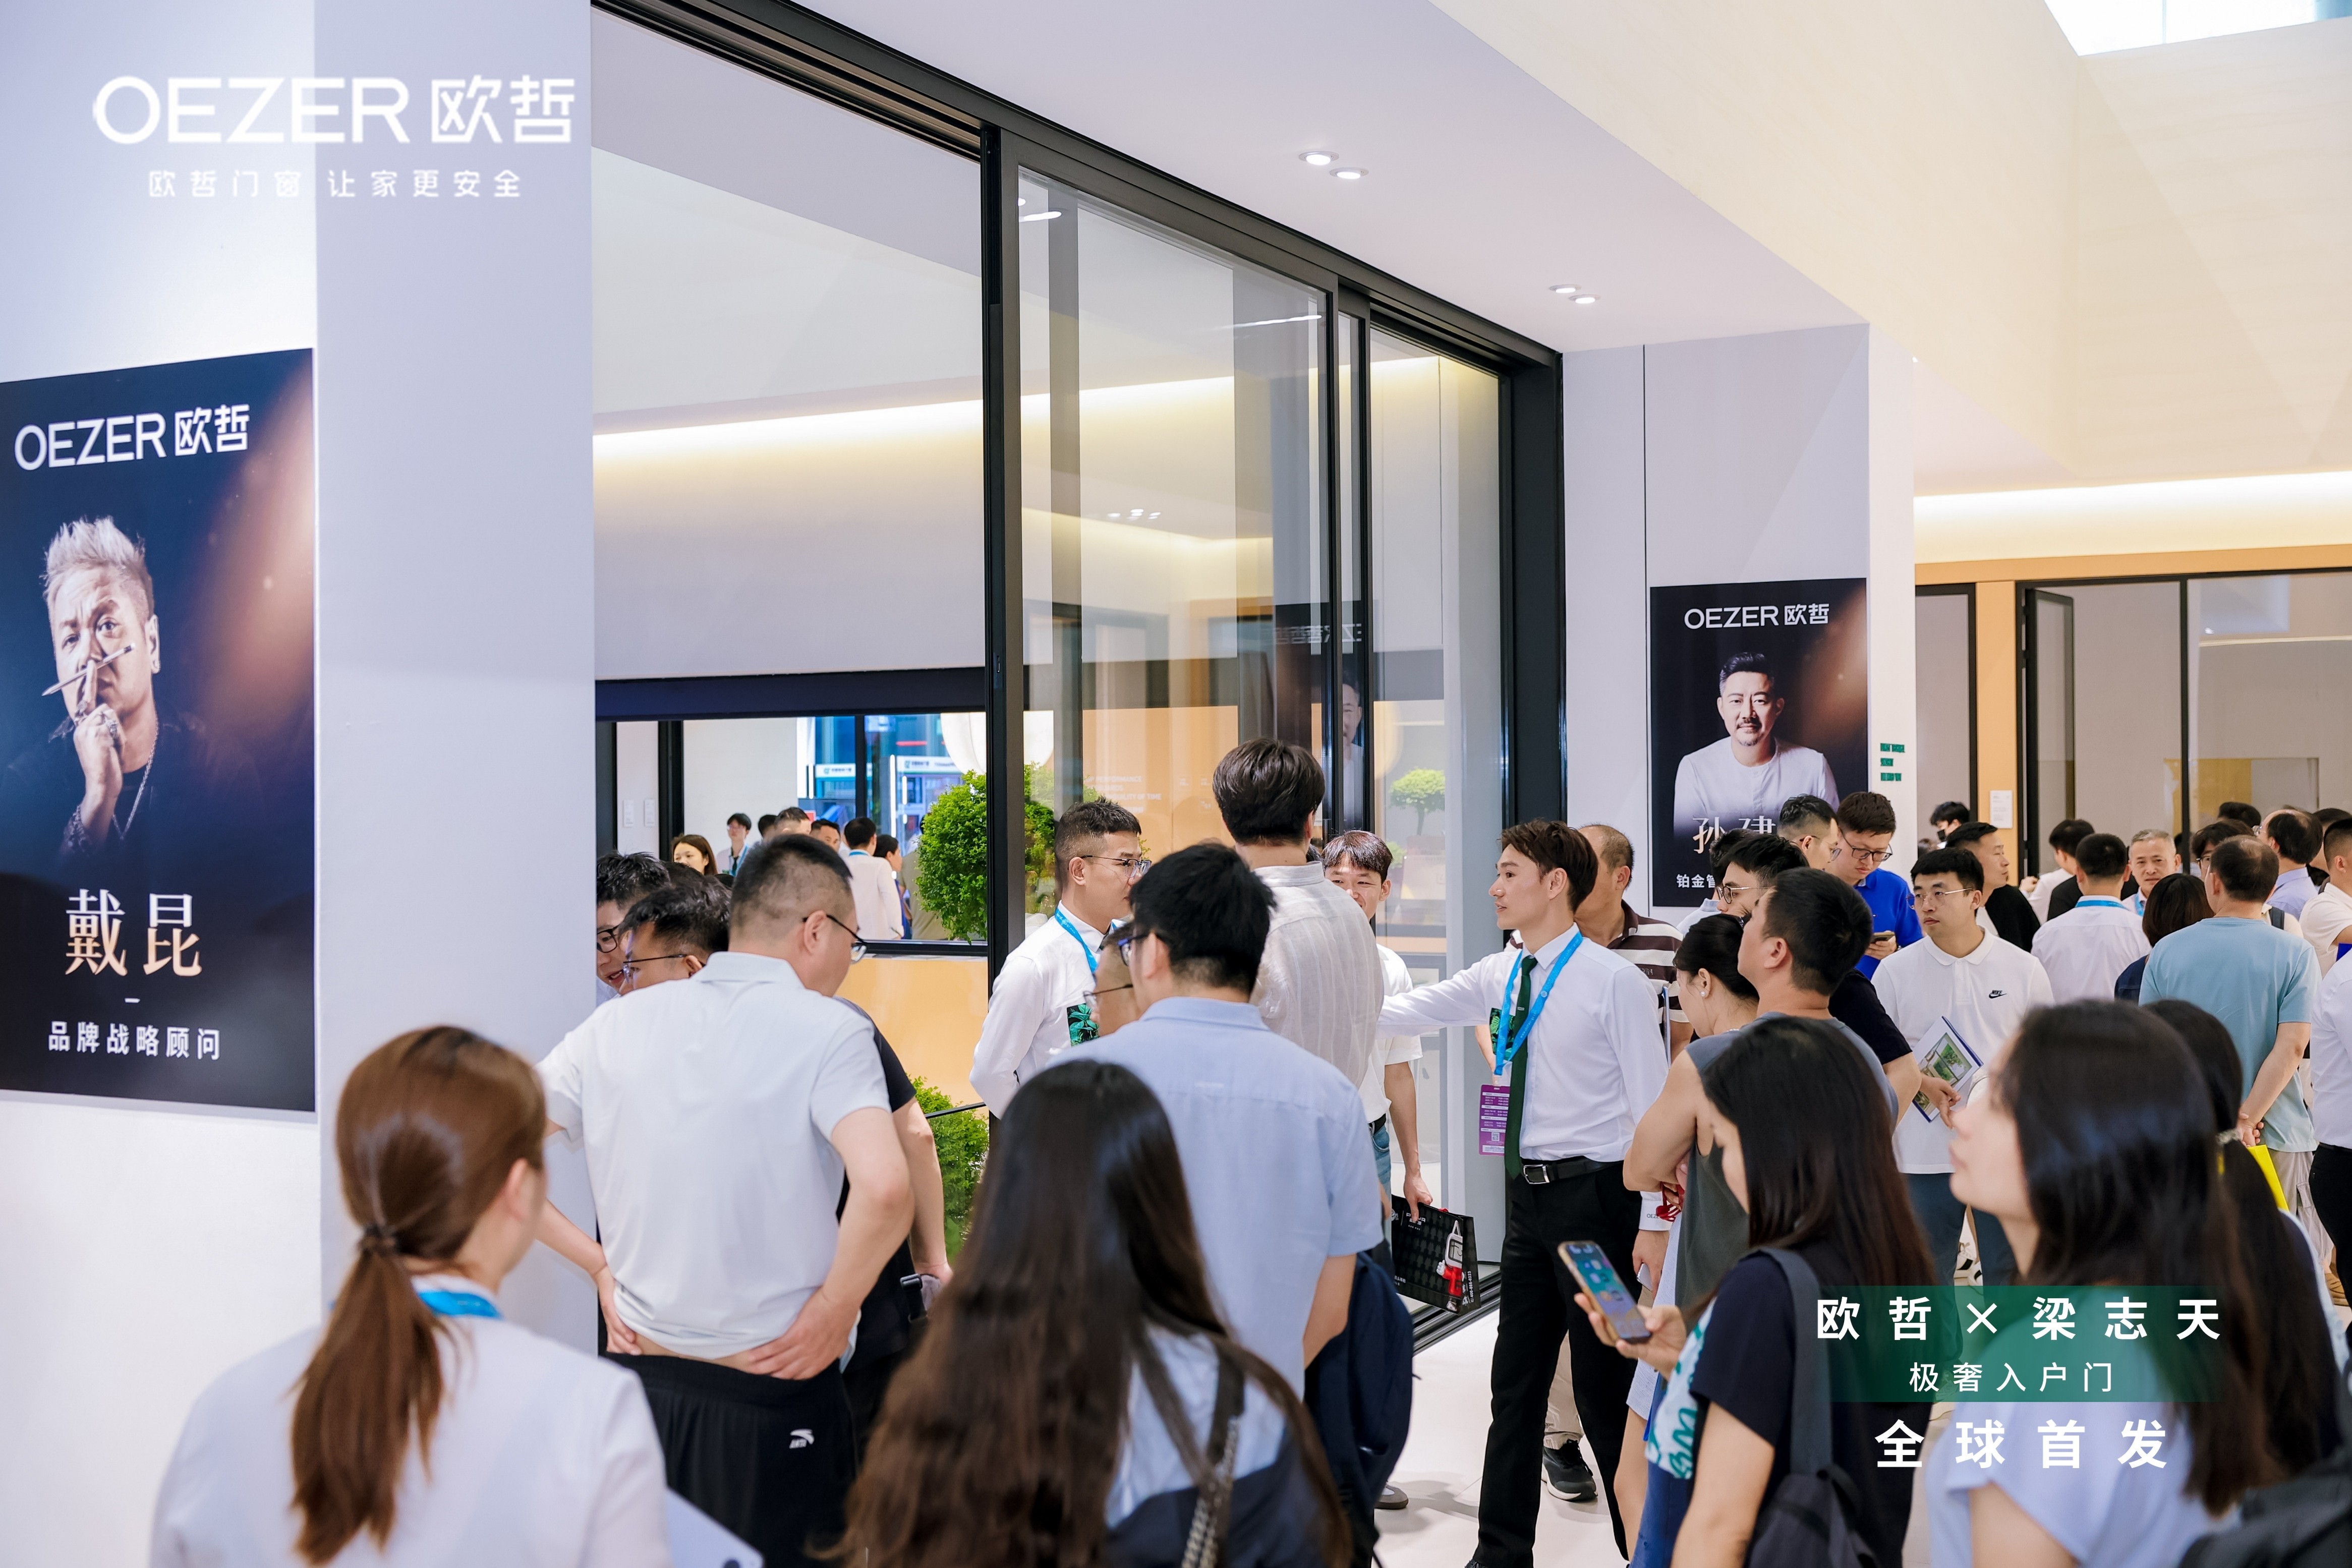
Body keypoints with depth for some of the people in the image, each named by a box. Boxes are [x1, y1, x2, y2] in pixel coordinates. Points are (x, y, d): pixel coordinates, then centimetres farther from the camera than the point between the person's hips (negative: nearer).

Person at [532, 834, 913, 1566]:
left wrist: (600, 1265, 7)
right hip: (774, 1394, -4)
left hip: (637, 1372, 5)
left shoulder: (617, 1024, 2)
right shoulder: (829, 1031, -13)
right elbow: (884, 1189, -28)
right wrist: (835, 1308, -12)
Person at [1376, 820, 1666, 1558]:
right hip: (1527, 1194, 7)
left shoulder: (1615, 980, -12)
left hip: (1594, 1195, -7)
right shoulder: (1499, 977, 7)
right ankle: (1503, 1551, 28)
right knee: (1517, 1379, 15)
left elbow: (1654, 1107, -13)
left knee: (1605, 1382, 3)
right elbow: (1407, 1012, 8)